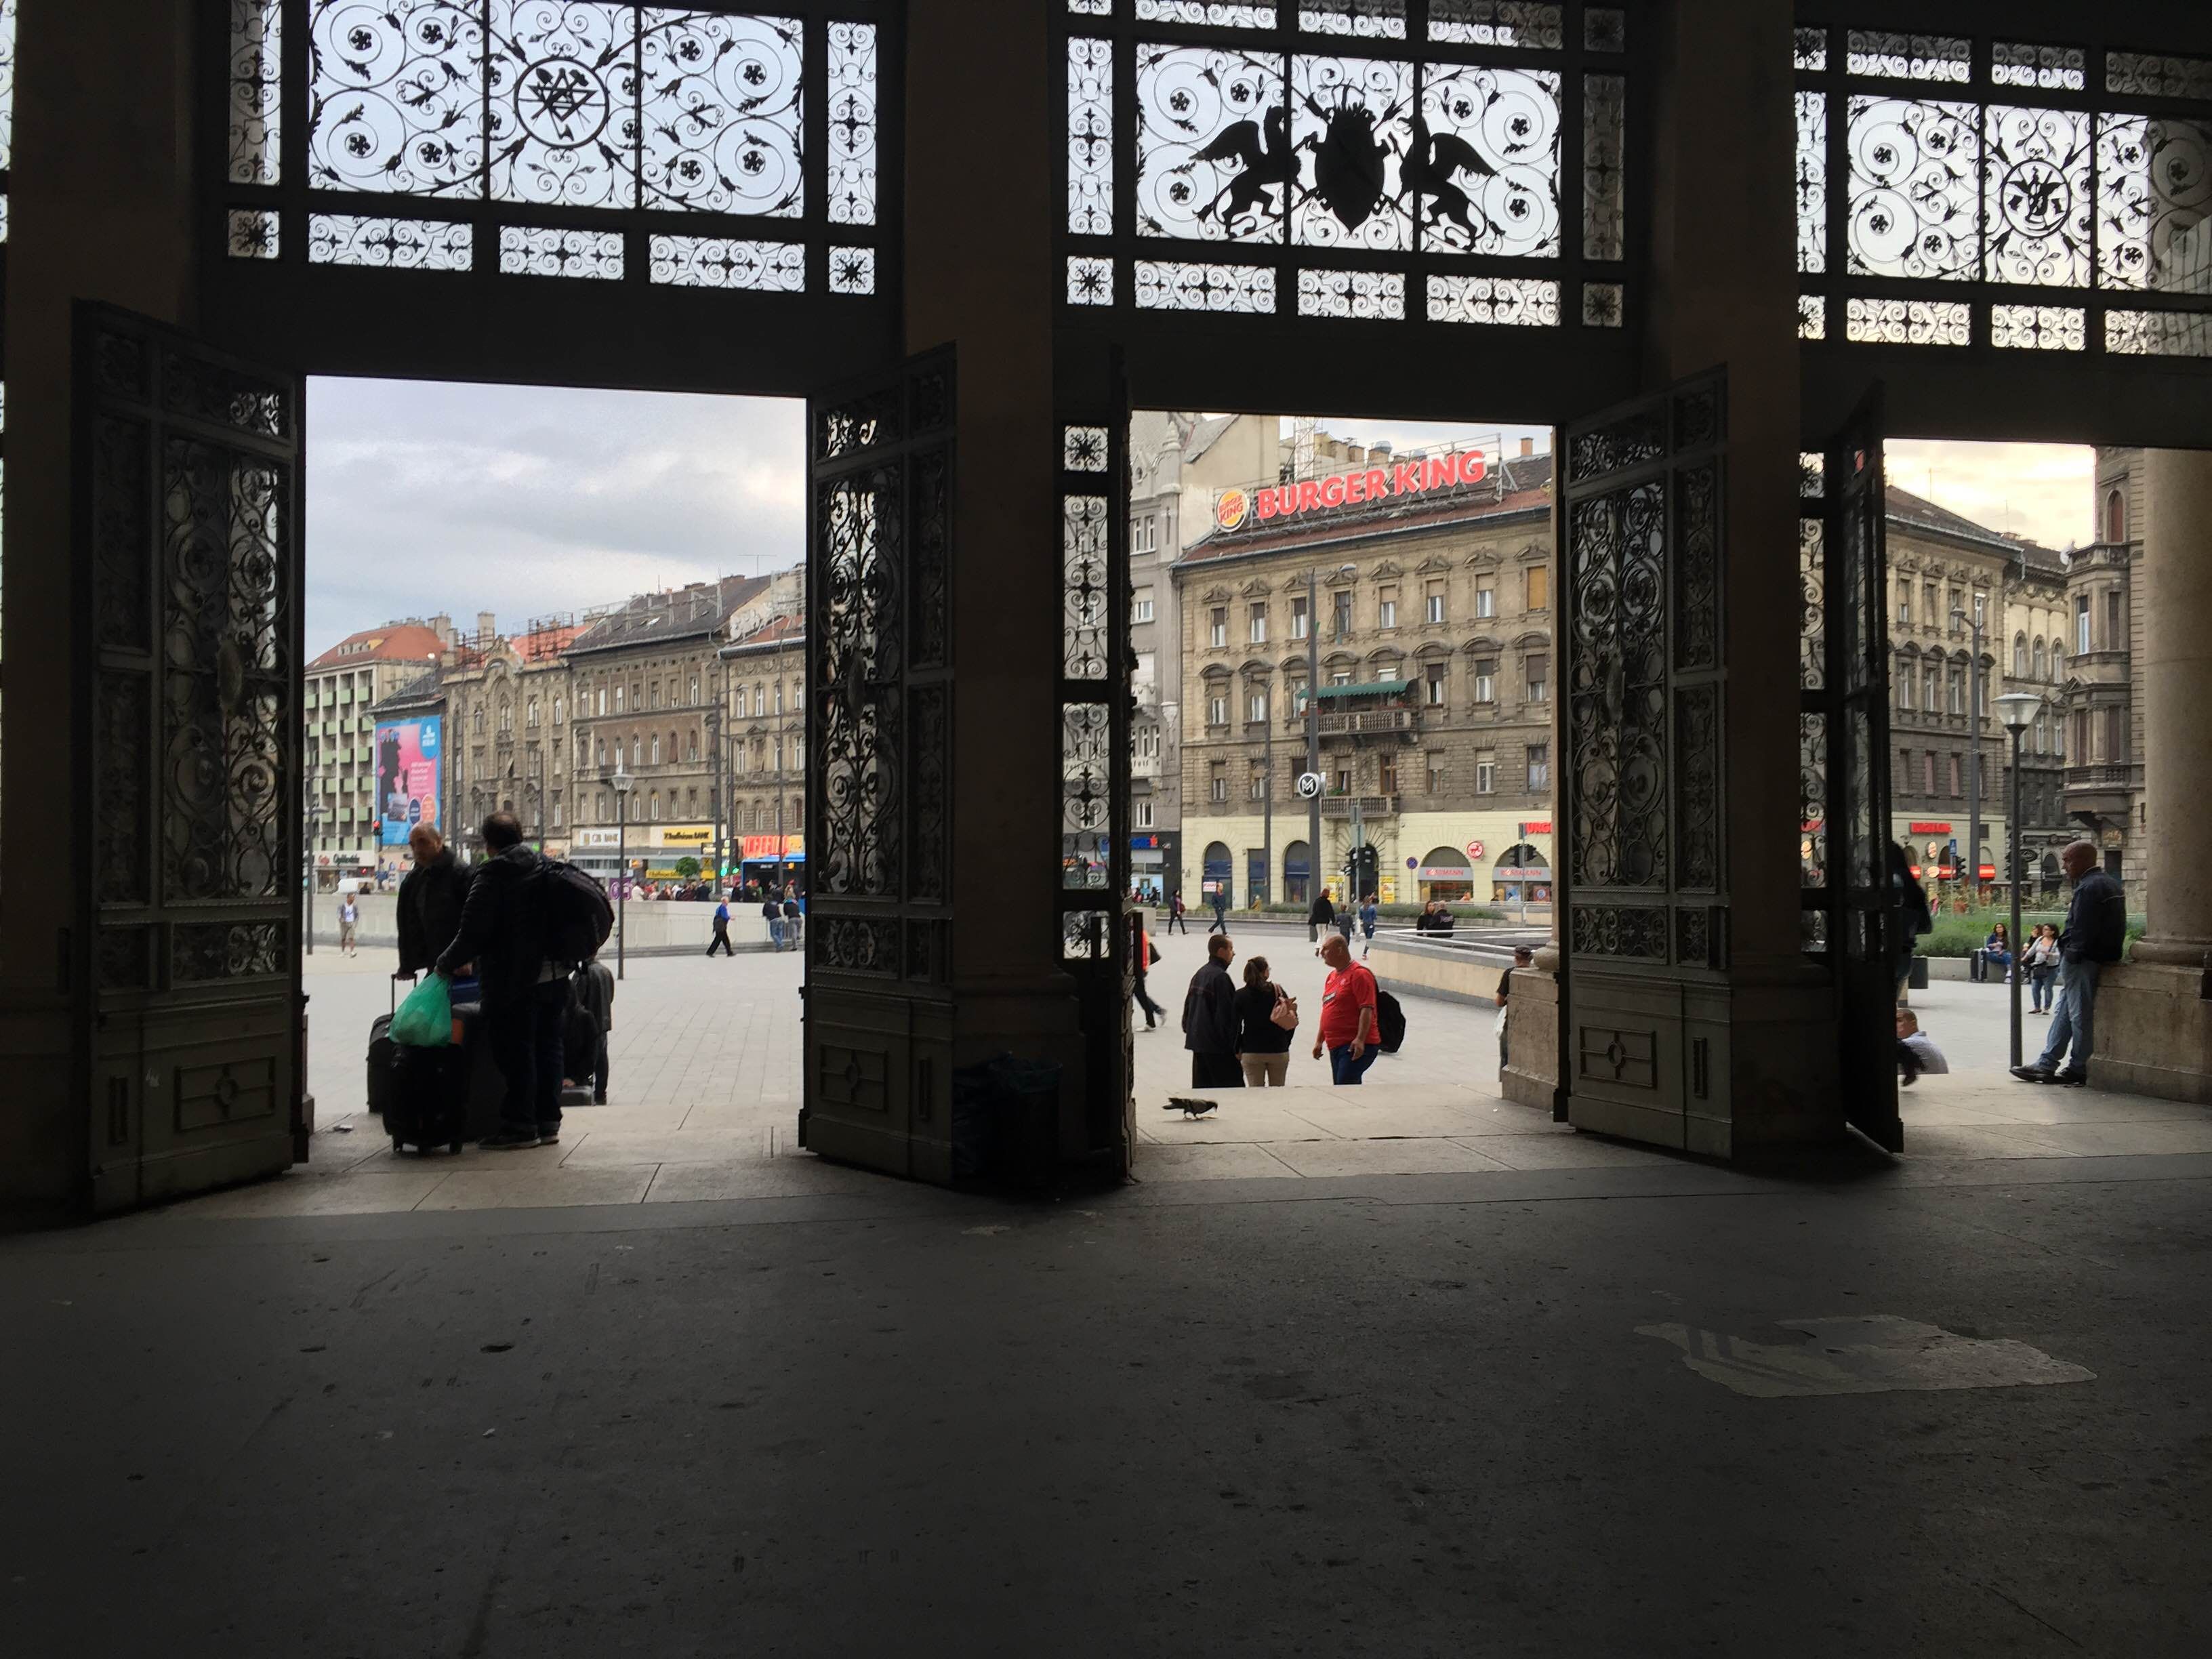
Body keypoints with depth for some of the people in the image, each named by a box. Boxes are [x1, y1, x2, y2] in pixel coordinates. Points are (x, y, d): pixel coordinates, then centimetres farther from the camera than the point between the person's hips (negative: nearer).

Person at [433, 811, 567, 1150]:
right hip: (555, 975, 7)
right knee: (547, 1046, 13)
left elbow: (473, 932, -15)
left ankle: (520, 1125, 3)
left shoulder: (491, 875, -12)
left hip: (514, 979, -7)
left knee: (514, 1050, 0)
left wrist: (446, 963, -2)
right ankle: (547, 1121, 17)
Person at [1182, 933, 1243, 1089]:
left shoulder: (1199, 975, 13)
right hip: (1218, 1047, -9)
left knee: (1200, 1087, 11)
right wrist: (1235, 1047, -13)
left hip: (1197, 1042, 9)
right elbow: (1227, 1015, -18)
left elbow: (1187, 1009, 17)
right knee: (1233, 1088, -5)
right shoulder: (1220, 977, -15)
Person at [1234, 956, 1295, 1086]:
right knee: (1278, 1092, 13)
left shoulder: (1240, 996, -4)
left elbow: (1236, 1026, -4)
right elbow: (1293, 1021, -2)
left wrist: (1237, 1050, 7)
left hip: (1251, 1053, 0)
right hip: (1279, 1051, 0)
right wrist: (1285, 1043, 11)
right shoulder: (1278, 992, -4)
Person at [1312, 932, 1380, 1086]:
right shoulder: (1332, 976, 19)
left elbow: (1367, 1009, -18)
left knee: (1345, 1086, -19)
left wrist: (1360, 1040, -26)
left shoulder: (1359, 974, -10)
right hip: (1335, 1046, 9)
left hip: (1355, 1046, -9)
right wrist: (1319, 1041, 22)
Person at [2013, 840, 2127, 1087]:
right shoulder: (2109, 884, 16)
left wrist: (2070, 955, -13)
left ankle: (2079, 1070, 6)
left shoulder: (2088, 888, -18)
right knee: (2064, 1011, 13)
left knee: (2080, 1014, -2)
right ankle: (2046, 1064, 16)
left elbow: (2082, 930, -21)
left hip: (2083, 962, -11)